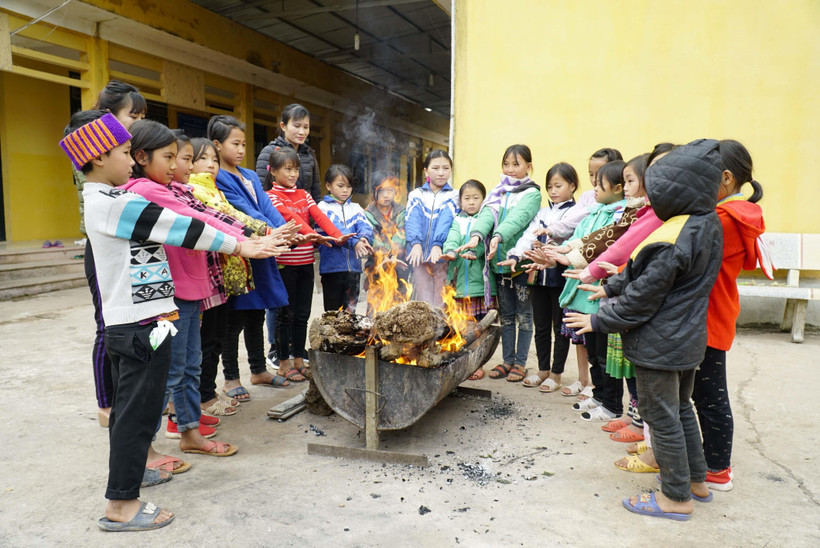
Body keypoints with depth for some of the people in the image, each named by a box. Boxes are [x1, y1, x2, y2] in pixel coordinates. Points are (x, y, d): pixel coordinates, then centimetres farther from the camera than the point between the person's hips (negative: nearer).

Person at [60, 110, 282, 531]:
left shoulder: (103, 200, 15)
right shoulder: (113, 204, -17)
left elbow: (165, 228, 16)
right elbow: (178, 228, -16)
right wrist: (238, 245, -9)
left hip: (128, 323, 10)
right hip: (140, 326, -10)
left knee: (130, 403, 22)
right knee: (138, 408, -1)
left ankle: (129, 468, 41)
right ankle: (121, 504, 10)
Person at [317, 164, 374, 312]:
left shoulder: (356, 208, 15)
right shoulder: (324, 207, 0)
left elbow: (366, 226, -1)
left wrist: (364, 237, -25)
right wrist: (354, 242, -31)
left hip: (353, 267, 4)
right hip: (332, 267, -4)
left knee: (350, 310, 12)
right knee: (332, 311, 4)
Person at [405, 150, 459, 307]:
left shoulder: (454, 196, 10)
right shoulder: (416, 195, 13)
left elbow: (446, 221, -8)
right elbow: (412, 220, -4)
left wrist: (437, 244, -25)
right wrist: (416, 243, -23)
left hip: (442, 255, -1)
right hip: (420, 254, 1)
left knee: (440, 302, -1)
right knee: (424, 301, -3)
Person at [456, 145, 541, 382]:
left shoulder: (532, 193, -3)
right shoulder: (498, 193, 12)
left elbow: (518, 217, -23)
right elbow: (487, 214, -7)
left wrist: (498, 236, -41)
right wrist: (476, 235, -28)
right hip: (499, 262, 5)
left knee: (523, 315, 7)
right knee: (505, 315, 14)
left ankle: (520, 362, 20)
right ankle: (508, 360, 26)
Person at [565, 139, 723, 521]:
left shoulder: (672, 240, -27)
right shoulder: (709, 224, 3)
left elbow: (643, 298, -22)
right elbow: (647, 270, 10)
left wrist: (598, 321, -11)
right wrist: (610, 287, 13)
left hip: (660, 345, -10)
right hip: (688, 340, 10)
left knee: (663, 418, 6)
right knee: (681, 408, 24)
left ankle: (677, 497, 21)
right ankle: (696, 479, 40)